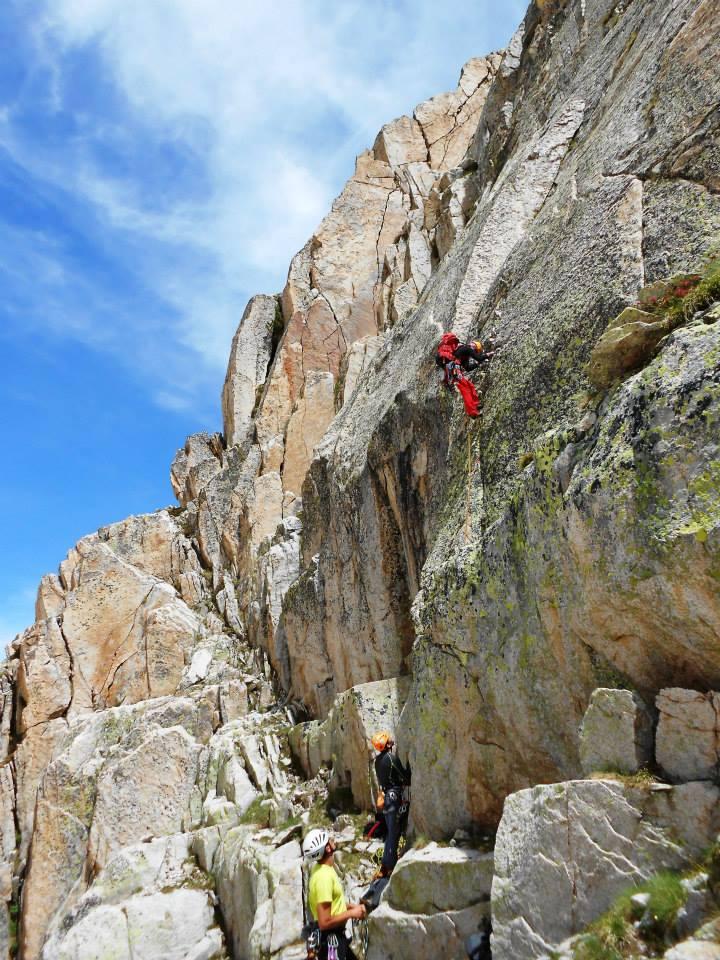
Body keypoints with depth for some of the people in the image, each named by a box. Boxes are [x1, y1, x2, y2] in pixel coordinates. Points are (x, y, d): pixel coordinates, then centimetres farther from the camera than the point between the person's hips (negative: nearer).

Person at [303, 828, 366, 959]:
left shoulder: (323, 868, 4)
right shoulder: (324, 876, -27)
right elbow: (324, 922, -28)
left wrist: (350, 906, 7)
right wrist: (351, 914, -17)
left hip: (336, 935, 10)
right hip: (330, 938, -10)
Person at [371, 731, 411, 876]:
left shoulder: (377, 760, 8)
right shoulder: (391, 757, -18)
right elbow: (406, 777, -16)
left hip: (386, 796, 8)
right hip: (396, 796, -8)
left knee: (391, 832, 18)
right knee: (394, 833, 0)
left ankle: (385, 866, 24)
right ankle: (390, 866, 6)